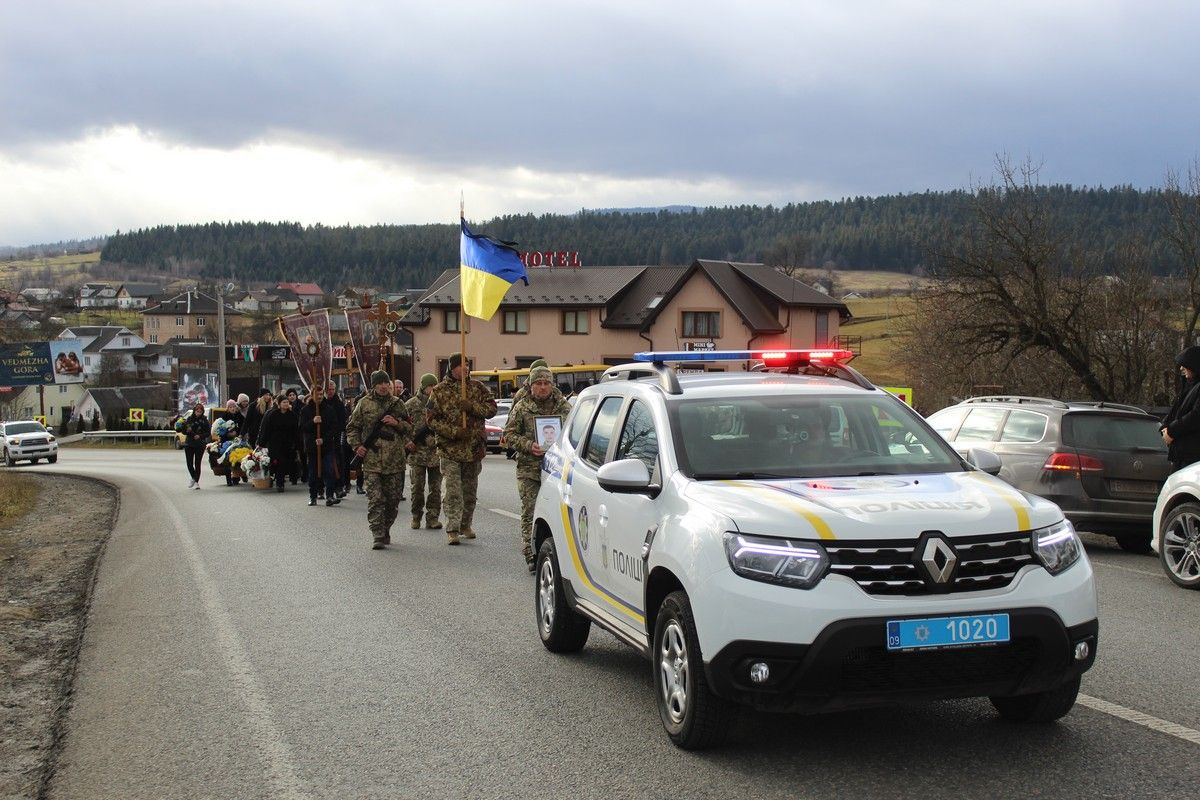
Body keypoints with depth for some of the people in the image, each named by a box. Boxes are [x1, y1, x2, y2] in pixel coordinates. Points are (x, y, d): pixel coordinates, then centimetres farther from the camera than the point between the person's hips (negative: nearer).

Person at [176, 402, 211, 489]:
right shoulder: (189, 419, 3)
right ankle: (193, 478, 26)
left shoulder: (204, 420, -1)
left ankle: (196, 482, 6)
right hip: (189, 444, 2)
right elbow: (183, 431, 6)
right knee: (189, 463, 2)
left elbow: (208, 433, -1)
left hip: (200, 445, -2)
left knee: (197, 464, -2)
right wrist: (187, 430, -15)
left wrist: (200, 436, -15)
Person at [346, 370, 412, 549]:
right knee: (375, 500, -9)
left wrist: (397, 423, -6)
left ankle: (385, 531, 25)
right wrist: (357, 446, -3)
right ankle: (377, 536, -9)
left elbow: (410, 428, 13)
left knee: (392, 500, 8)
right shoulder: (364, 403, 5)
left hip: (395, 460, 2)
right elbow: (352, 428, 11)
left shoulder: (397, 403, 10)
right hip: (372, 460, -2)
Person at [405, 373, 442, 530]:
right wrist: (407, 441, -8)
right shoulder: (411, 404, 3)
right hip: (417, 452, -1)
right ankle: (416, 517, 16)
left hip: (437, 452, 2)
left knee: (435, 488, 3)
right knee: (417, 487, 3)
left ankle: (432, 518, 9)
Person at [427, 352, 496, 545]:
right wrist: (454, 431, -16)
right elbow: (432, 419, -5)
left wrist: (473, 406, -16)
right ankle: (452, 530, -7)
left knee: (470, 491, 13)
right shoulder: (439, 391, -2)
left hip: (475, 449, 3)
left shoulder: (477, 387, 6)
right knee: (453, 492, -10)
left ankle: (465, 525, 27)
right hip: (450, 450, -3)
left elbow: (492, 408, 1)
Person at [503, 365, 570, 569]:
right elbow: (509, 434, 2)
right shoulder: (521, 407, 3)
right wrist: (528, 446, -14)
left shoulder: (563, 406, 10)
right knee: (530, 512, -4)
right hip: (529, 469, -2)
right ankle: (531, 556, 0)